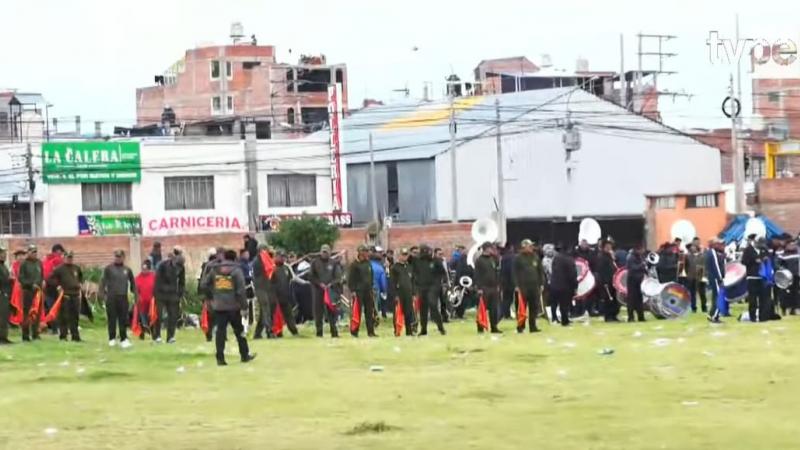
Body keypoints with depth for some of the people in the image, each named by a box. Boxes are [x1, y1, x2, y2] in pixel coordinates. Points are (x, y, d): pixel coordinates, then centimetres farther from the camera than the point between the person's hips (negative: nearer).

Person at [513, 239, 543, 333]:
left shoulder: (535, 257, 11)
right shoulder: (518, 258, -2)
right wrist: (517, 285, -10)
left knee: (534, 307, 5)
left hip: (535, 286, 4)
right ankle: (520, 326, 6)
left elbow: (540, 271, 15)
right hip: (523, 286, -4)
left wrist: (541, 284, 9)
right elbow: (514, 272, -4)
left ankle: (533, 326, 11)